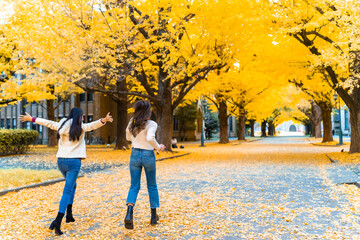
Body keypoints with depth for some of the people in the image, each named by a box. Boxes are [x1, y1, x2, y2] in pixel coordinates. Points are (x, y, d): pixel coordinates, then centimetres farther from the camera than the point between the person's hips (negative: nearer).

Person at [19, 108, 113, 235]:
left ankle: (69, 214, 24)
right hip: (73, 161, -6)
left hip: (61, 160, 6)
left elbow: (47, 122, 21)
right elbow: (92, 125, -22)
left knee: (72, 185, 26)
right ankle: (57, 221, -16)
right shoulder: (80, 127, -4)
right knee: (67, 191, -6)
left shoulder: (61, 125, 10)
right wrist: (103, 120, -36)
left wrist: (31, 119, 34)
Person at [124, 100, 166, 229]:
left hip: (135, 154, 3)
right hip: (148, 155, -3)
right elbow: (150, 138, -29)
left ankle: (129, 212, -18)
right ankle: (154, 216, 22)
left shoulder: (131, 123, 4)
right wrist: (158, 147, -13)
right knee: (152, 186, 13)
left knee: (134, 186, 5)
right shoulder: (151, 124, -13)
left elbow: (128, 137, 16)